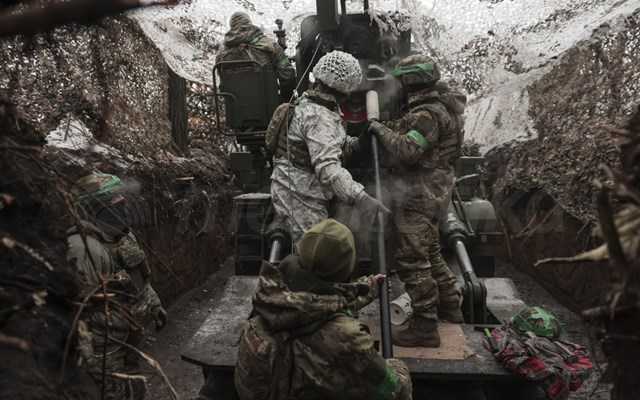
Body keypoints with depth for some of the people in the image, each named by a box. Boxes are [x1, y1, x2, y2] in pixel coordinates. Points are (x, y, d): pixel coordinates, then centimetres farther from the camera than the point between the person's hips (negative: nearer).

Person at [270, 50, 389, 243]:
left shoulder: (306, 104, 11)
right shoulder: (318, 117, -22)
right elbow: (327, 167, -34)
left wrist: (356, 143, 11)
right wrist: (361, 198, -40)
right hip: (300, 198, -10)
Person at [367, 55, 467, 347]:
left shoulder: (428, 114, -19)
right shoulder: (439, 104, 14)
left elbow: (407, 151, -29)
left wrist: (381, 130, -17)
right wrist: (388, 129, 5)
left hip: (416, 196, -11)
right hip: (431, 192, 11)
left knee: (412, 259, -5)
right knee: (429, 252, 23)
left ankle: (424, 327, 4)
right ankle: (449, 306, 37)